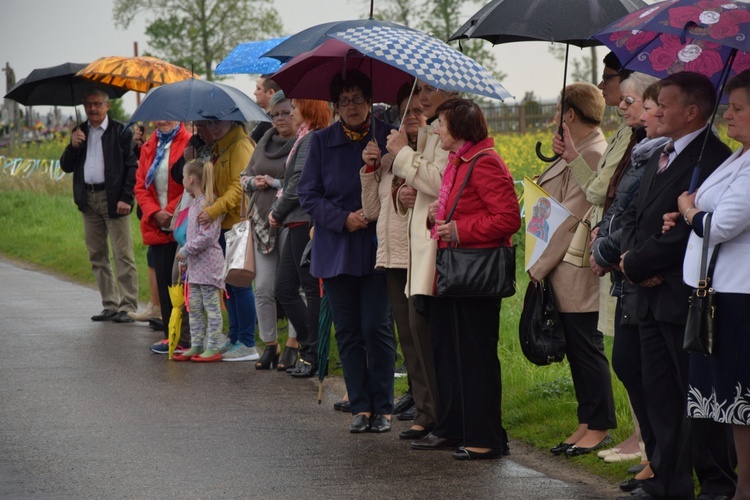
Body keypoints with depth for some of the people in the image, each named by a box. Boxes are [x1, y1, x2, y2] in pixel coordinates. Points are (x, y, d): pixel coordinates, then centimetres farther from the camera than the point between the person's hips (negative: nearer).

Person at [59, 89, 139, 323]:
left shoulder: (120, 132, -3)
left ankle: (128, 307, -5)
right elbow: (66, 167, 11)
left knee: (123, 255, -7)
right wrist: (73, 146, -8)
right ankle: (110, 306, 16)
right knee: (97, 256, 9)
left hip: (113, 199, -6)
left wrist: (126, 198, -15)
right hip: (88, 200, 6)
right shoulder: (80, 132, 13)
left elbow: (132, 167, -6)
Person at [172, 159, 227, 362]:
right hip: (195, 264, 10)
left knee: (211, 307, -4)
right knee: (194, 307, 12)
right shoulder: (195, 203, 15)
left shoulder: (208, 204, -16)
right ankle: (196, 345, 18)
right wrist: (184, 261, 19)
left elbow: (207, 236, -22)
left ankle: (213, 348, -1)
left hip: (208, 262, -10)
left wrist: (185, 251, -15)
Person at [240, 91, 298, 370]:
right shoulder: (264, 143, 16)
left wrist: (276, 183, -12)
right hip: (263, 221, 6)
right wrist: (254, 182, 2)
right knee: (263, 288, 4)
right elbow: (244, 177, 24)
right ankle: (270, 345, 13)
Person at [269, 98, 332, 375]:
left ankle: (312, 355, 1)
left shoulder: (311, 140, -12)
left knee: (312, 289, -4)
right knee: (284, 288, 11)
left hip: (307, 224, -10)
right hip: (298, 223, 10)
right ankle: (307, 345, 17)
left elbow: (299, 184, -16)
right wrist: (278, 210, 8)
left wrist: (278, 212, -5)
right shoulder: (304, 138, 17)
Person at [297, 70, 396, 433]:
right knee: (348, 331, 4)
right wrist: (344, 219, -10)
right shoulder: (322, 142, 5)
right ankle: (360, 407, 11)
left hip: (378, 248, -2)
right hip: (336, 250, 2)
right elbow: (308, 194, 4)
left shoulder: (387, 138, 1)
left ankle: (382, 407, 4)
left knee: (376, 327, -6)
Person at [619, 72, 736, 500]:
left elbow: (689, 230, -22)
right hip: (653, 295, 10)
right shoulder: (660, 157, 16)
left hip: (686, 298, -9)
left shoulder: (712, 158, -16)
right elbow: (635, 214, 17)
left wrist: (635, 264, -13)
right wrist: (635, 259, -3)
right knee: (660, 394, 12)